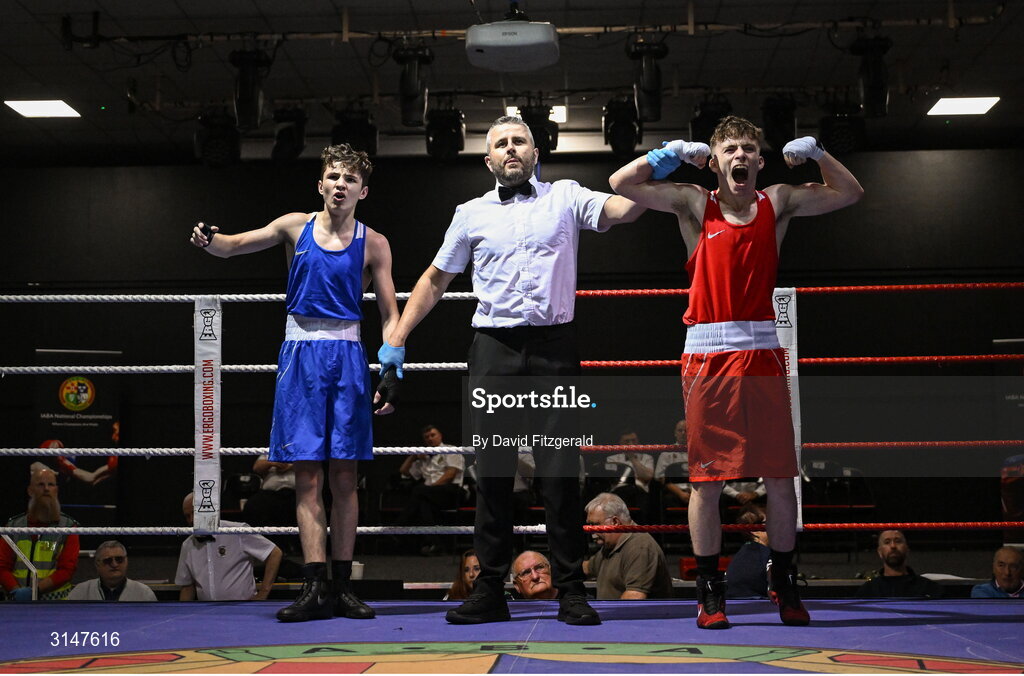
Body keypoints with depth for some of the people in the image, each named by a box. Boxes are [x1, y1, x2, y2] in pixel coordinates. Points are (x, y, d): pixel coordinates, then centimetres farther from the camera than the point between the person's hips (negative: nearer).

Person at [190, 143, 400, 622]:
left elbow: (390, 314, 6)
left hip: (347, 355, 0)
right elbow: (233, 246, 15)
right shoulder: (295, 227, 8)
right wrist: (208, 239, -8)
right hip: (300, 353, 0)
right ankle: (315, 589, -4)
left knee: (344, 475, 1)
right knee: (308, 477, -4)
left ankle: (342, 587, 8)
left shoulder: (373, 244, 5)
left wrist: (391, 371, -4)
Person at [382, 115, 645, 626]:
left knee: (560, 473, -2)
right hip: (494, 350, 2)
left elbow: (622, 209, -6)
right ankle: (489, 593, 9)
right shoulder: (472, 214, 13)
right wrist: (396, 340, 16)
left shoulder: (565, 197, 9)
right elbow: (435, 280, 20)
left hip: (554, 348, -1)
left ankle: (571, 593, 5)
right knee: (492, 472, 3)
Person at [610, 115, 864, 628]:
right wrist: (675, 152, 2)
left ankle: (783, 583, 21)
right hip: (707, 355, -2)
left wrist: (814, 152, 7)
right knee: (706, 481, 2)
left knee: (781, 478, 5)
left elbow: (850, 193, 15)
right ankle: (710, 590, 14)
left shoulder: (778, 203, 10)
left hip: (763, 355, 2)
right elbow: (621, 183, -1)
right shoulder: (694, 204, 4)